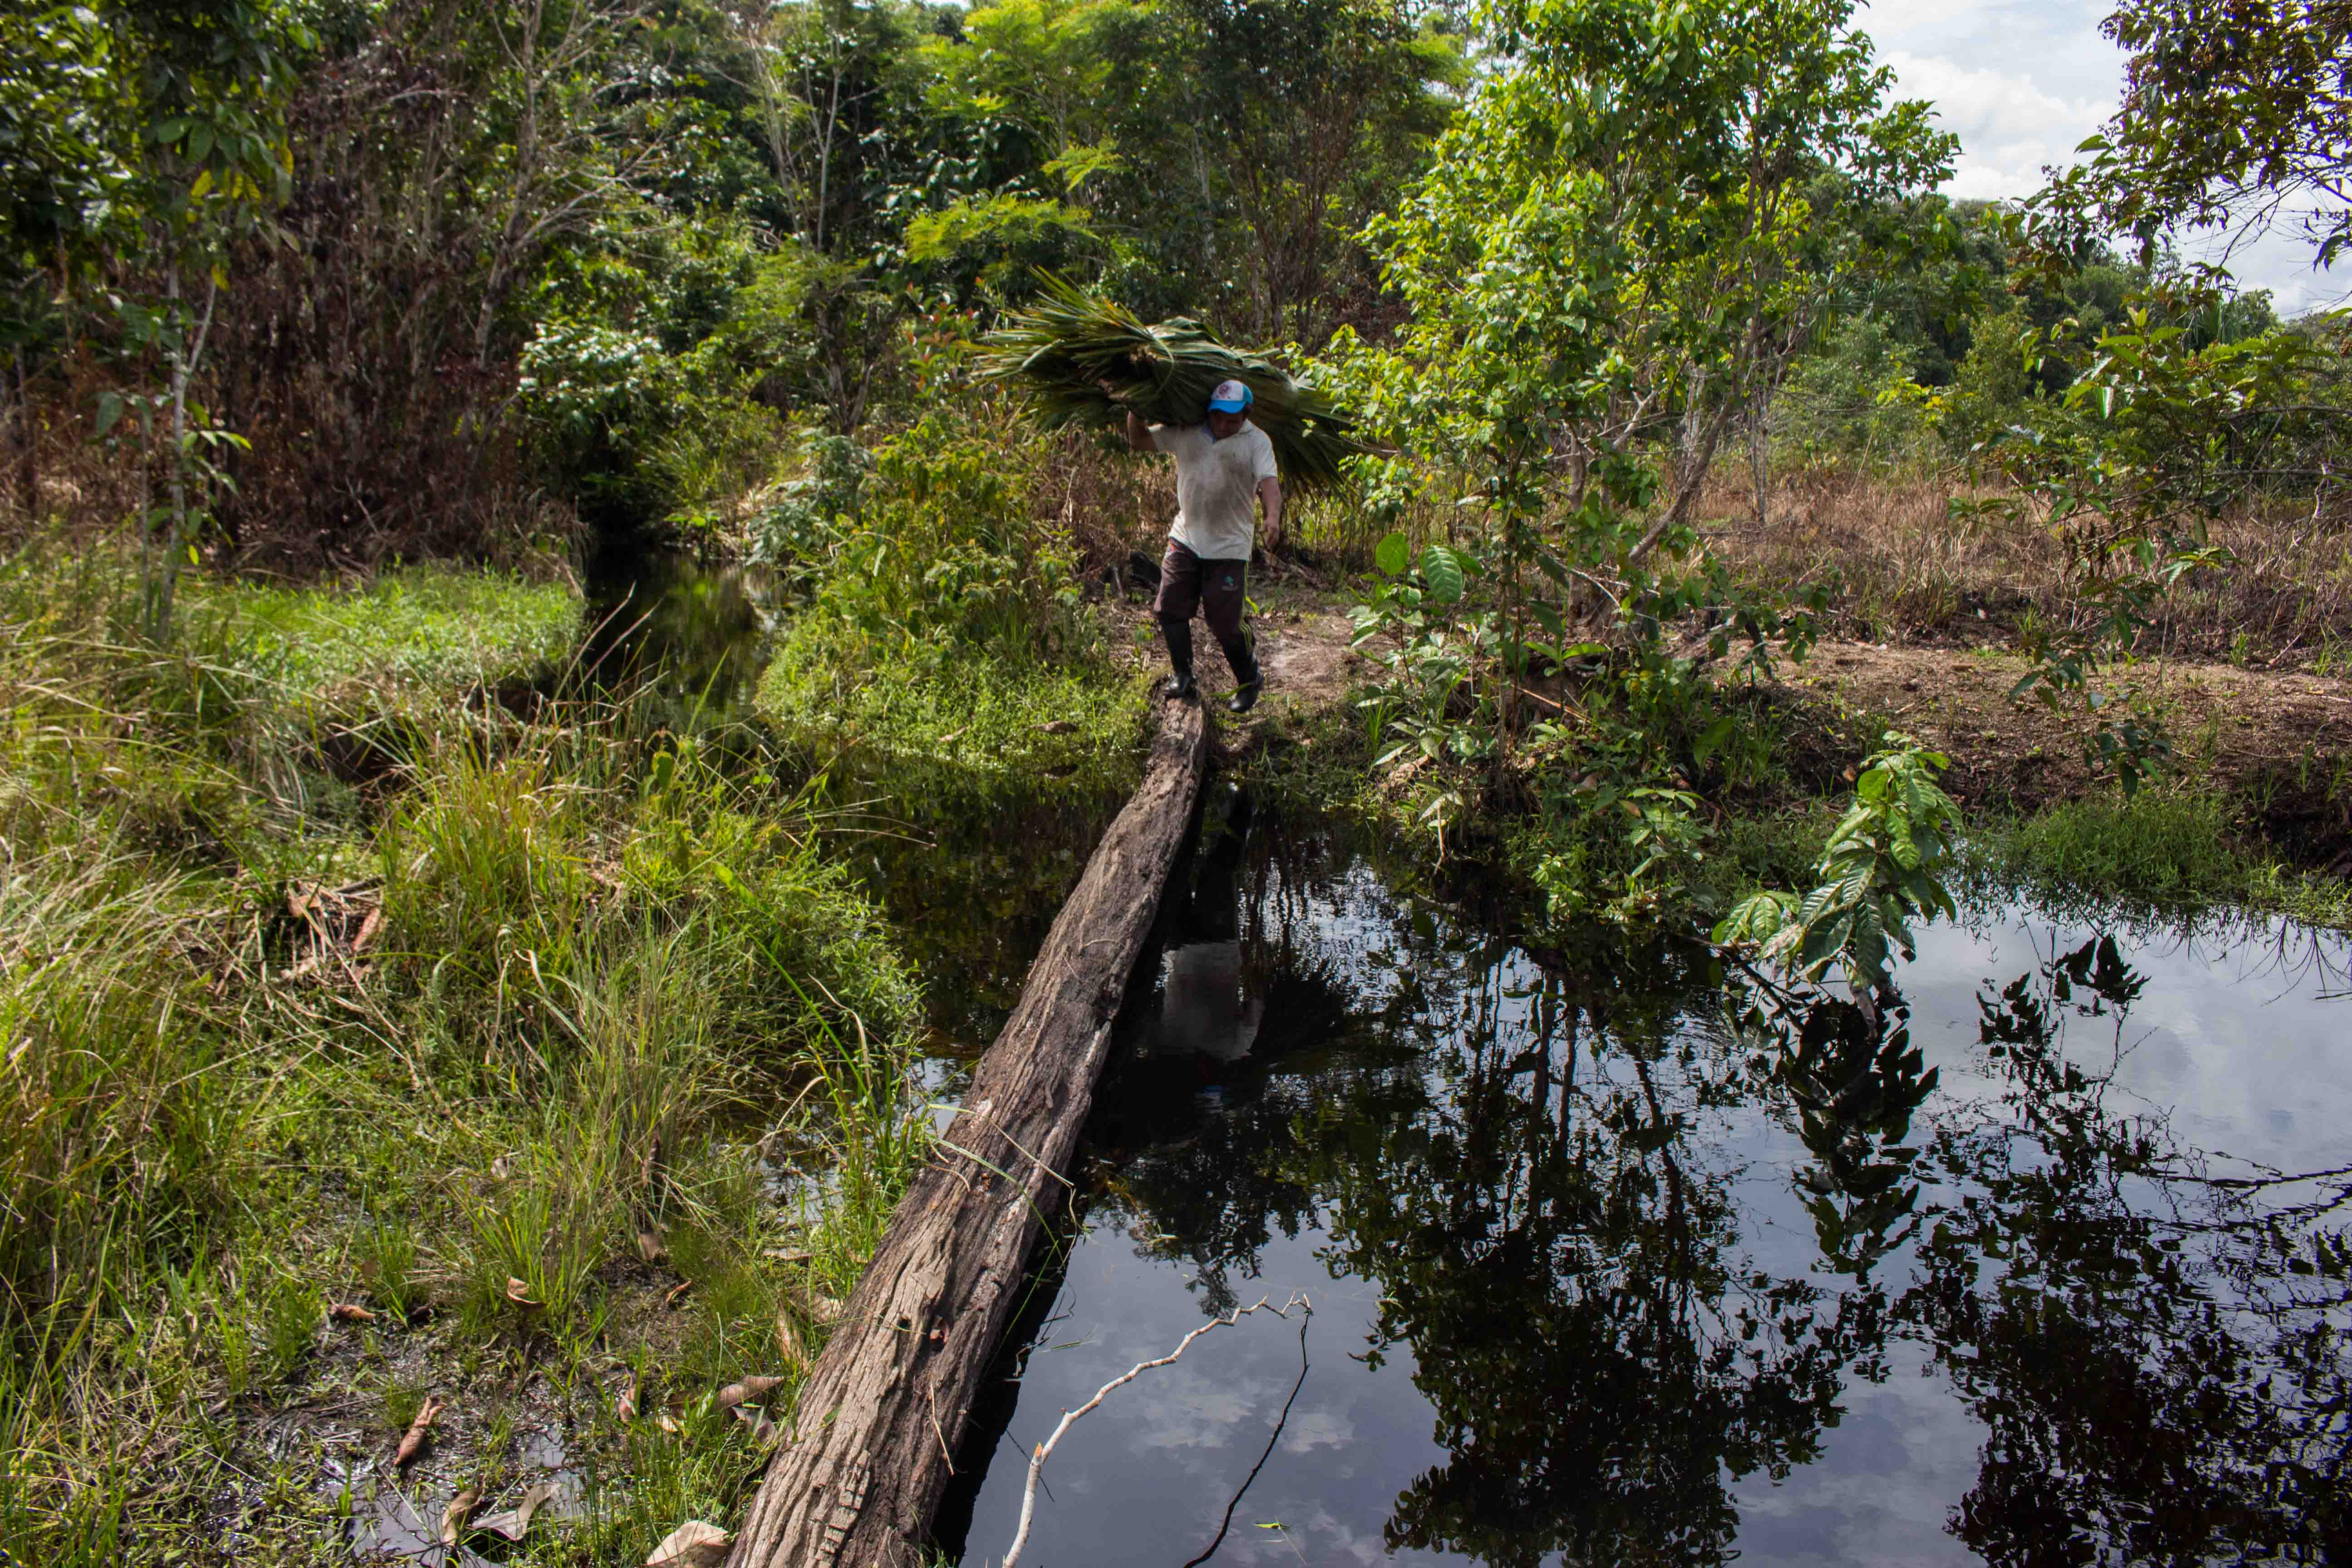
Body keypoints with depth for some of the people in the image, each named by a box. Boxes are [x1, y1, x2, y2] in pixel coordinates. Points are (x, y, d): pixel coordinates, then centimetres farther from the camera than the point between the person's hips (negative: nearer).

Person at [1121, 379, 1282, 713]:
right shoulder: (1186, 433, 3)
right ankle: (1182, 675, 21)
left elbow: (1268, 481, -21)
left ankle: (1250, 682, 19)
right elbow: (1139, 441, 10)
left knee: (1227, 621, -2)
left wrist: (1273, 515, -39)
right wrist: (1136, 412, -9)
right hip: (1186, 538, 4)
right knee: (1171, 608, 3)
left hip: (1229, 546, -4)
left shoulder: (1256, 441, -6)